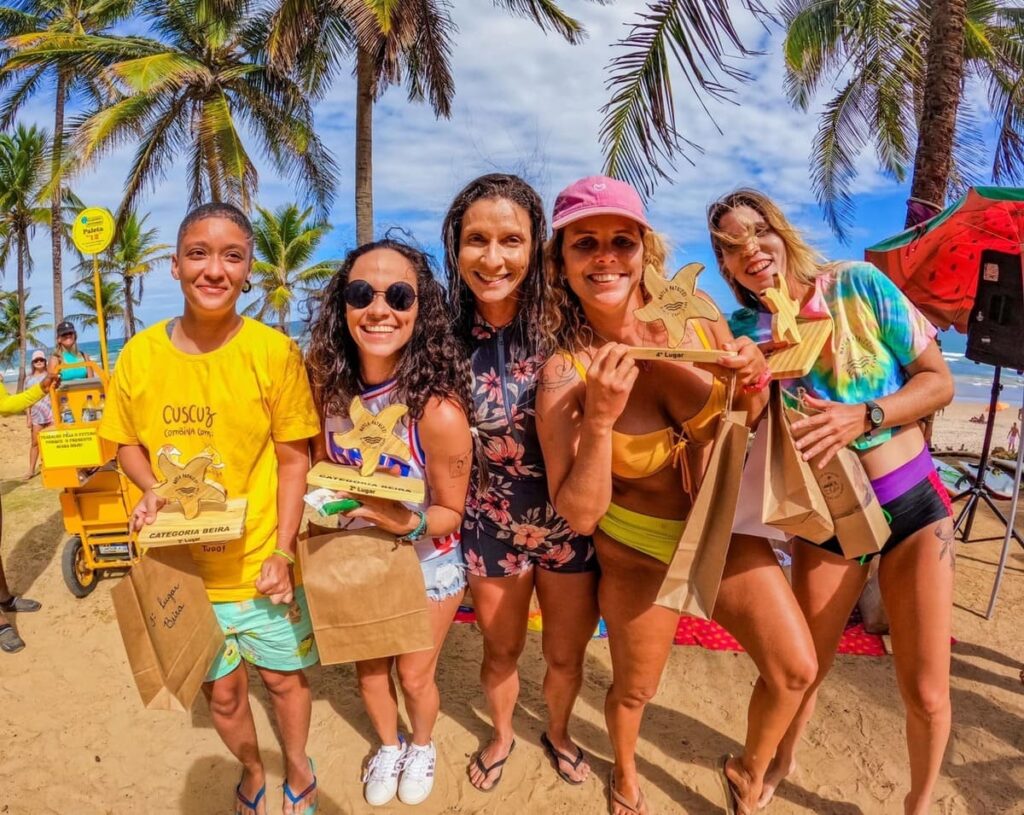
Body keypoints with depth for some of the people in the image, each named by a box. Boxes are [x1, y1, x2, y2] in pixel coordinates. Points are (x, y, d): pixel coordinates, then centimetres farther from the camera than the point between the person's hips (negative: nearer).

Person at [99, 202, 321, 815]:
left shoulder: (275, 352, -15)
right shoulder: (140, 354, -7)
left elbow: (294, 458, -10)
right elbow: (127, 442, 7)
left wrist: (281, 552, -14)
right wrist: (150, 489, -13)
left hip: (261, 561, -2)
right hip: (182, 564, 2)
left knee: (284, 675, 18)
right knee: (222, 691, 20)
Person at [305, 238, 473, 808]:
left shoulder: (438, 409, -33)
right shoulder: (331, 387, -19)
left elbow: (450, 512, -19)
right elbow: (322, 466, 0)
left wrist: (408, 521, -38)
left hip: (426, 563, -4)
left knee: (414, 674, 19)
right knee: (368, 665, 25)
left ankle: (423, 746, 54)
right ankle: (389, 745, 56)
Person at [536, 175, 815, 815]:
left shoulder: (700, 323, -12)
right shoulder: (564, 376, -22)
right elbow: (579, 515, -20)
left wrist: (756, 379, -19)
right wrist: (600, 419, -34)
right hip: (638, 555, -3)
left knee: (796, 669, 2)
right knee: (635, 690, 17)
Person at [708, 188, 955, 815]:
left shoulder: (859, 285, -10)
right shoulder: (744, 333, -6)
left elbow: (940, 381, -8)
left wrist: (863, 417, -24)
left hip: (915, 504, -1)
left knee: (927, 693, 2)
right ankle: (784, 760, 46)